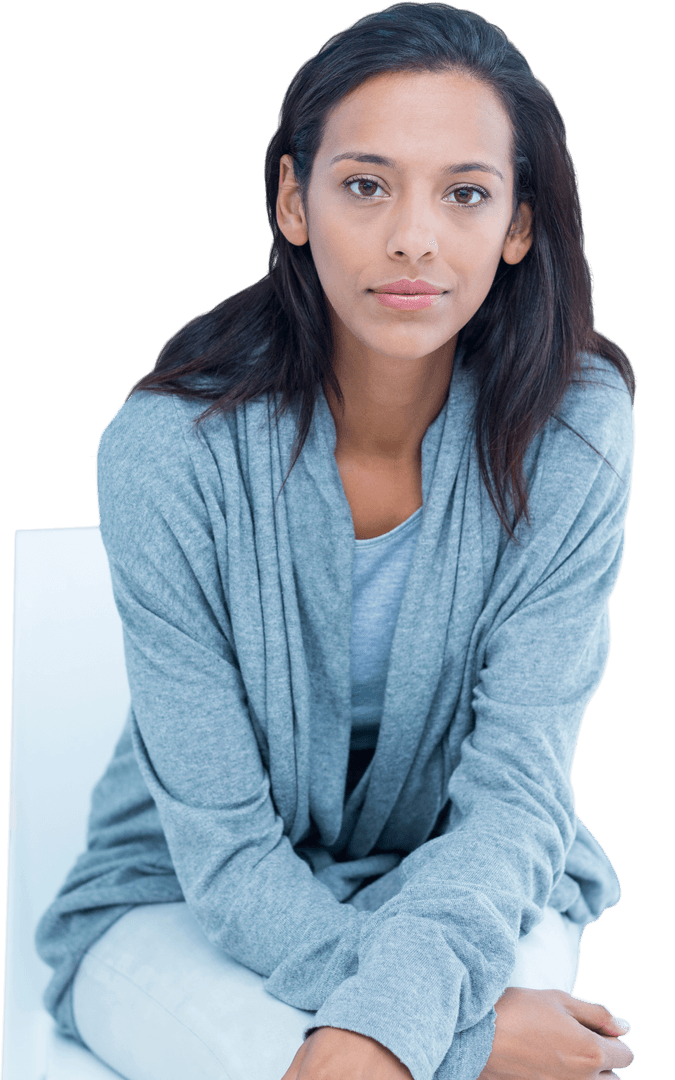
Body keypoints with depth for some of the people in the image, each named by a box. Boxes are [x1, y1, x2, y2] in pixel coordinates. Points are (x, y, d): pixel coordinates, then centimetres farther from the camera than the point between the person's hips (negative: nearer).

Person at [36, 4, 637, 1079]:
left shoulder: (574, 429, -16)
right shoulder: (170, 447, -21)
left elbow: (515, 792, -18)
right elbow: (222, 843, -19)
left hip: (472, 897, 2)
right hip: (184, 908, -1)